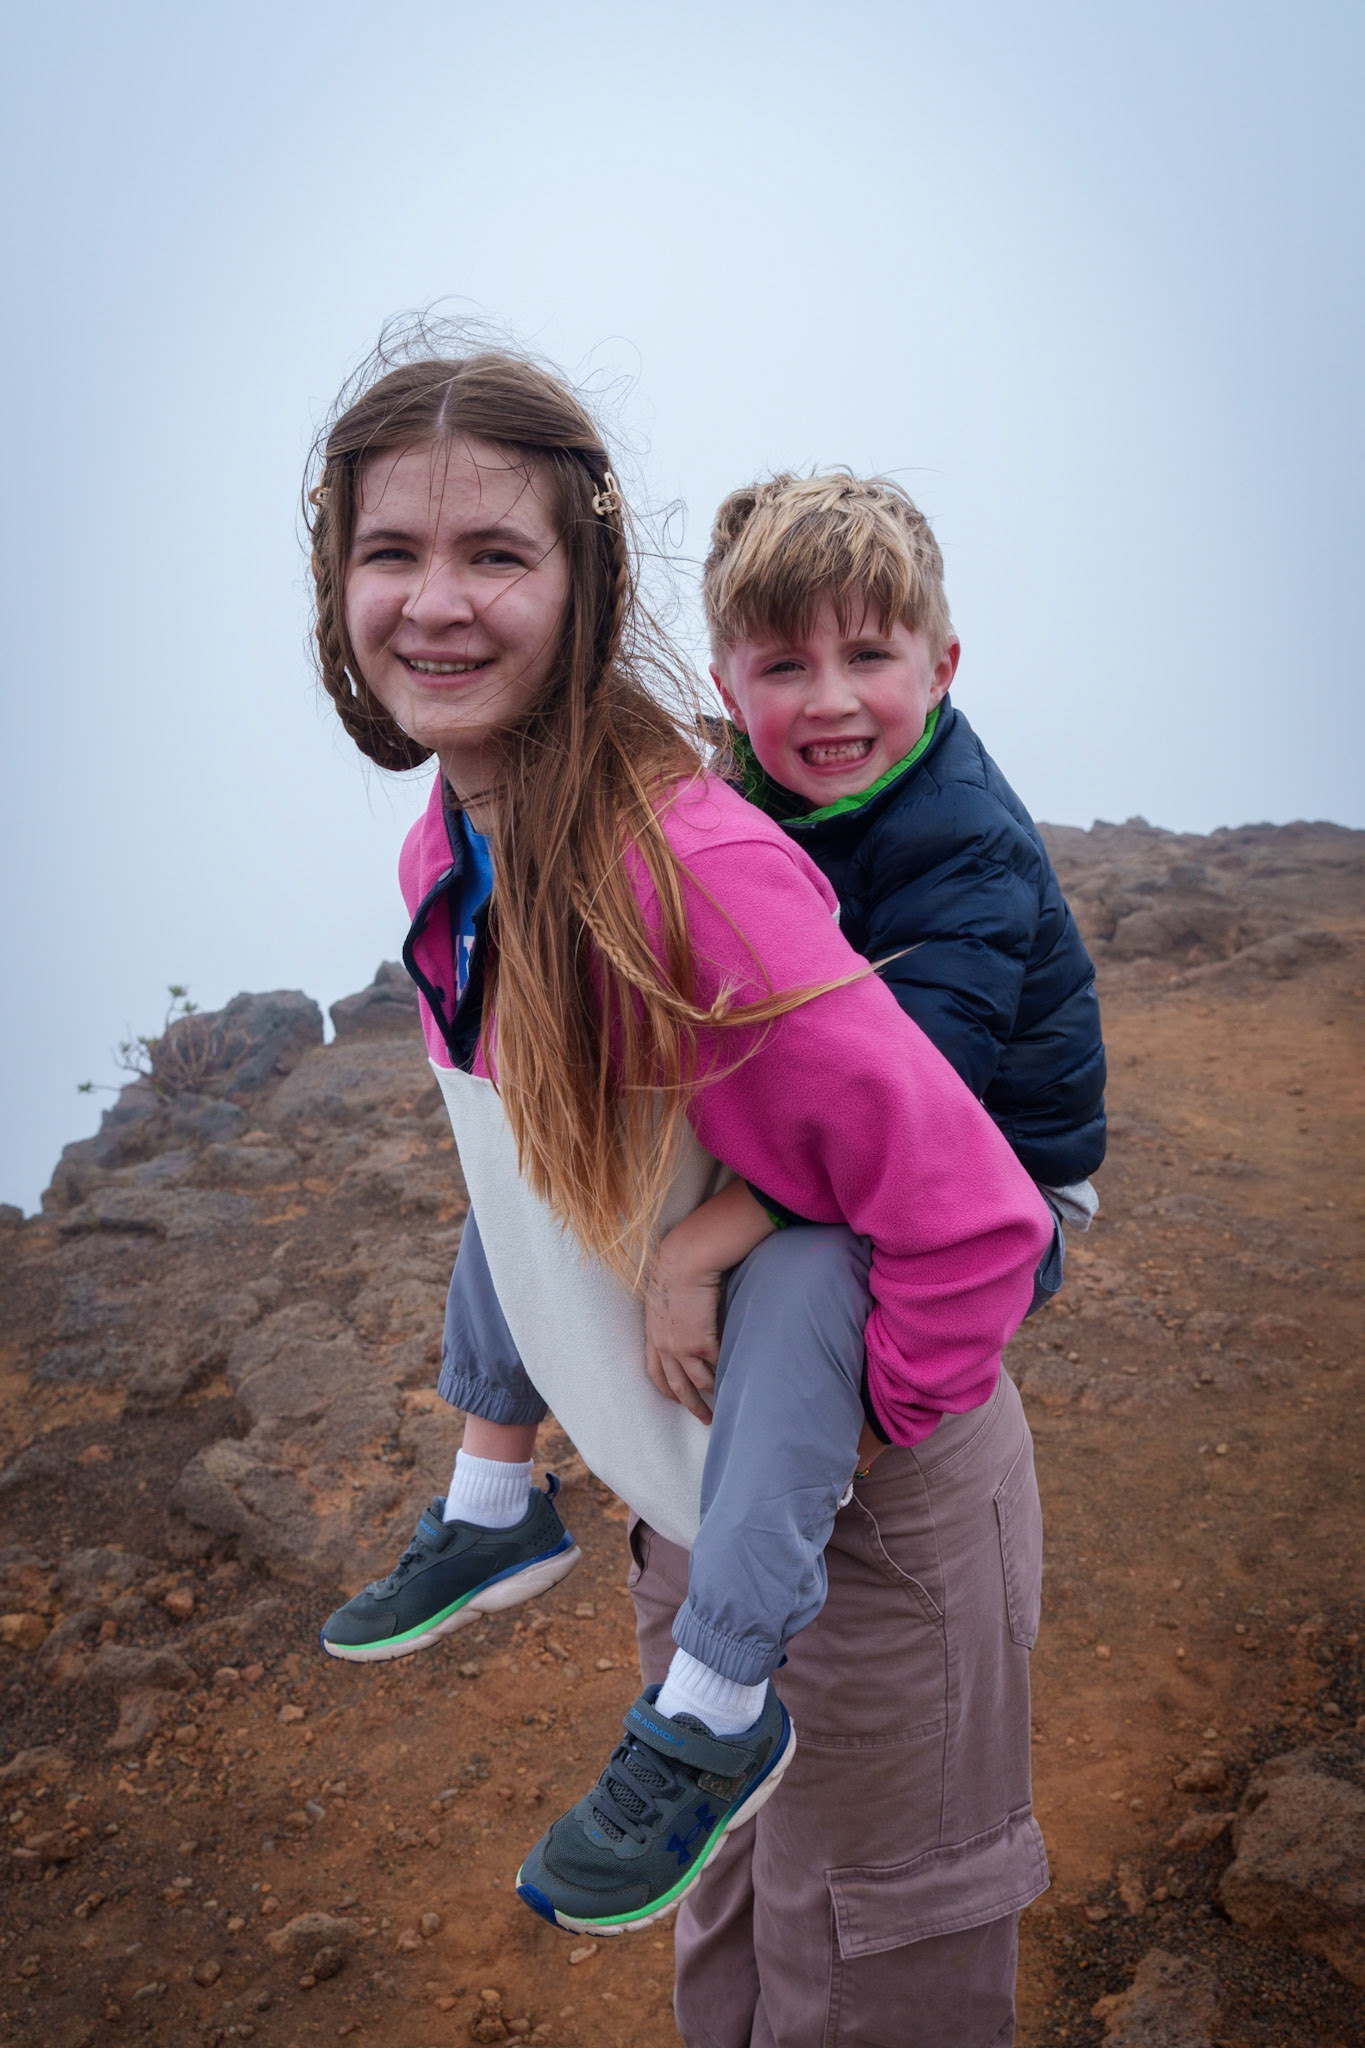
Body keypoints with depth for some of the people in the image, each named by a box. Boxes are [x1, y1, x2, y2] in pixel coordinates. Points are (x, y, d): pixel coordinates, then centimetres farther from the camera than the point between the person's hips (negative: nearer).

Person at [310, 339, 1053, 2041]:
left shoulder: (689, 868, -31)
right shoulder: (442, 857, -4)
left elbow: (974, 1217, -30)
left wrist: (856, 1429, -15)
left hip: (864, 1516, -7)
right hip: (687, 1490, 7)